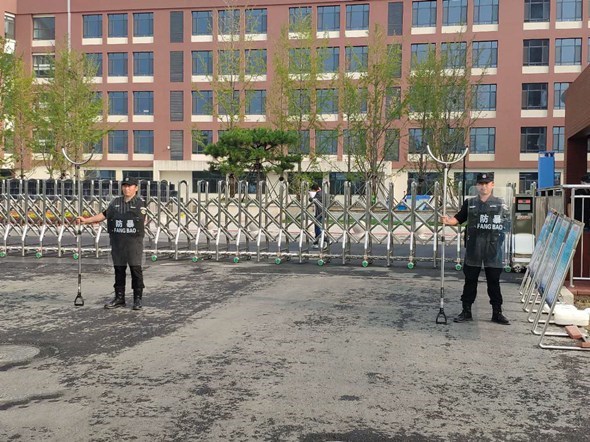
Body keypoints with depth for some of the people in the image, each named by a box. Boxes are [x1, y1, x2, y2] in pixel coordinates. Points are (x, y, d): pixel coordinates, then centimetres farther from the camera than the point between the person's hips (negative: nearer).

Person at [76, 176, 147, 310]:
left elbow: (142, 221, 0)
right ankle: (119, 298, 18)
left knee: (136, 269, -1)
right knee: (119, 270, 9)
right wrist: (86, 220, 6)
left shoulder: (139, 203, 1)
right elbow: (104, 214, 12)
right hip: (117, 241, 4)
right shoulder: (115, 202, 12)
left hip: (134, 241, -4)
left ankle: (137, 299, 7)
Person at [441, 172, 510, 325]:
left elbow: (508, 221, 5)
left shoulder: (499, 204, 6)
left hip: (493, 249, -1)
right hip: (473, 249, 1)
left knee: (494, 282, 7)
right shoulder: (469, 203, 9)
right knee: (470, 281, 7)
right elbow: (458, 218, 5)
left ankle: (497, 313, 16)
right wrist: (448, 221, -14)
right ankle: (466, 311, 14)